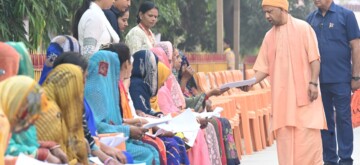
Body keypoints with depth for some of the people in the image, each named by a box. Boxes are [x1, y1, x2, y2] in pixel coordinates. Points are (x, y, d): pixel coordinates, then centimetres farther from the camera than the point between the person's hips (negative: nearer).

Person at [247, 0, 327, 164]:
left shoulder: (303, 28, -2)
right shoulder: (269, 36, 11)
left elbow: (314, 58, -6)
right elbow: (264, 68, 8)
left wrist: (313, 83, -15)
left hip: (303, 92, -4)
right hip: (282, 95, 4)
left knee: (307, 136, -5)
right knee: (284, 136, 2)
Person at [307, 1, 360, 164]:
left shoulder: (345, 15, -3)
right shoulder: (311, 19, 8)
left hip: (340, 79, -4)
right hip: (318, 80, 4)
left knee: (343, 119, 0)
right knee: (324, 121, 9)